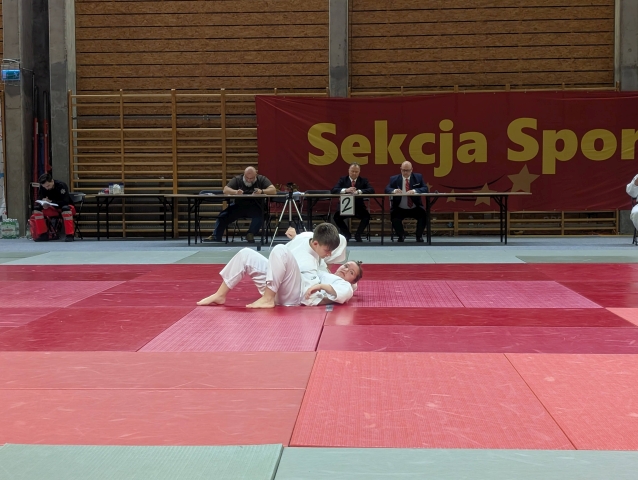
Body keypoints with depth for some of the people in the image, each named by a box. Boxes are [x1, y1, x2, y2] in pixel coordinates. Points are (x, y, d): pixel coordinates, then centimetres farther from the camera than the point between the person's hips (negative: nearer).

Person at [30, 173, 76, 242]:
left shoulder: (61, 185, -24)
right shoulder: (42, 188, -8)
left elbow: (65, 201, -30)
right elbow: (38, 201, -7)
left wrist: (50, 202, -34)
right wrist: (43, 203, -30)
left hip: (66, 207, -5)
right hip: (53, 210, 6)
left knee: (65, 208, -40)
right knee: (37, 208, -15)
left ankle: (69, 235, -37)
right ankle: (43, 234, -10)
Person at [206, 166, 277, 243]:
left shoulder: (261, 179, 4)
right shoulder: (237, 179, 7)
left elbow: (273, 190, -8)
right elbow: (225, 190, -5)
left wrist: (262, 191, -28)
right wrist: (235, 192, -27)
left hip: (254, 206, -1)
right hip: (239, 205, 2)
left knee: (259, 215, -34)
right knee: (223, 216, -18)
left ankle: (250, 234, -17)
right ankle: (216, 236, -9)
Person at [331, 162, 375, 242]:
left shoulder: (363, 180, 6)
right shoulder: (343, 179, 5)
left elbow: (371, 190, -12)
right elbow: (333, 190, -9)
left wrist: (358, 191, -29)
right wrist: (346, 190, -29)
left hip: (359, 207, 0)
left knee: (367, 216, -29)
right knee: (336, 216, -28)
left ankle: (358, 235, -5)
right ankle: (346, 234, -1)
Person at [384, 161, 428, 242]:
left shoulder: (418, 177, 4)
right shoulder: (394, 179, 4)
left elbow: (425, 189, -7)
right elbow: (387, 189, -7)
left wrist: (414, 191, -28)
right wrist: (394, 190, -31)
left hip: (415, 209, 0)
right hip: (400, 209, 0)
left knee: (424, 215, -28)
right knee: (394, 217, -30)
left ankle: (419, 236, 1)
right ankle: (401, 235, 2)